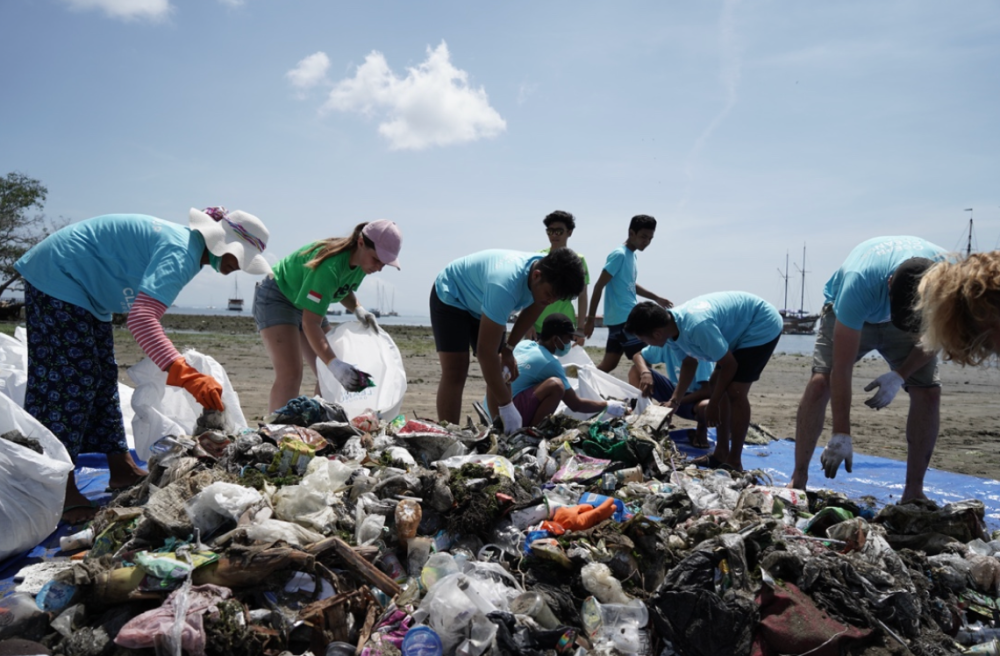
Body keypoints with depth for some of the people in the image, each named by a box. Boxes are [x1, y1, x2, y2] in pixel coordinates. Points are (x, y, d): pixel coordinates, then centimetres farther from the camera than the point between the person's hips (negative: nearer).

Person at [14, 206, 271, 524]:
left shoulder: (185, 243, 5)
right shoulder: (180, 252, -27)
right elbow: (141, 319, -40)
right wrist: (187, 375, -48)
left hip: (84, 288, 11)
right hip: (58, 278, -11)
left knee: (102, 379, 11)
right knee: (67, 379, -12)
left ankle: (121, 469, 18)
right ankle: (59, 489, -8)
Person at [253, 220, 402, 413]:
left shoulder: (361, 261, -10)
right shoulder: (329, 266, -35)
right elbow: (310, 323, -37)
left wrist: (357, 308, -10)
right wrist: (333, 363, -46)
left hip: (305, 304, 9)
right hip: (276, 298, -9)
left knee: (330, 376, 1)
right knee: (290, 374, -24)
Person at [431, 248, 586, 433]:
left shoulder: (548, 272, -21)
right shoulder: (505, 286, -44)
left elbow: (532, 309, 3)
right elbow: (485, 351, -42)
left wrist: (508, 348, -4)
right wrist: (506, 405, -39)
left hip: (480, 303, 7)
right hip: (450, 298, -7)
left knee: (502, 372, 0)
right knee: (455, 372, -19)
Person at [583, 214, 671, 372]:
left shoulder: (632, 255, 14)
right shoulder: (619, 255, -13)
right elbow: (599, 286, -16)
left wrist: (656, 298, 30)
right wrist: (590, 319, -16)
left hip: (626, 317, 9)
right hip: (622, 318, -9)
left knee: (608, 364, 10)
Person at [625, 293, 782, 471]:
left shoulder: (697, 326, -37)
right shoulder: (673, 324, -8)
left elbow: (729, 365, -24)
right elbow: (689, 362, 8)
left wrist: (713, 404, -13)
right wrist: (674, 400, -1)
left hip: (763, 326, -9)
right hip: (742, 325, 9)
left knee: (735, 391, -15)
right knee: (717, 384, 10)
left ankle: (734, 463, -4)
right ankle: (722, 453, 18)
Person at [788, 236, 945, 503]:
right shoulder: (859, 283, -43)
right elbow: (842, 368, -39)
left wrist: (900, 376, -25)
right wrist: (841, 436, -37)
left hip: (913, 315, 3)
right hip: (847, 316, -3)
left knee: (929, 392, -12)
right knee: (821, 381, -22)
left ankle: (914, 491, 0)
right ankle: (798, 479, -12)